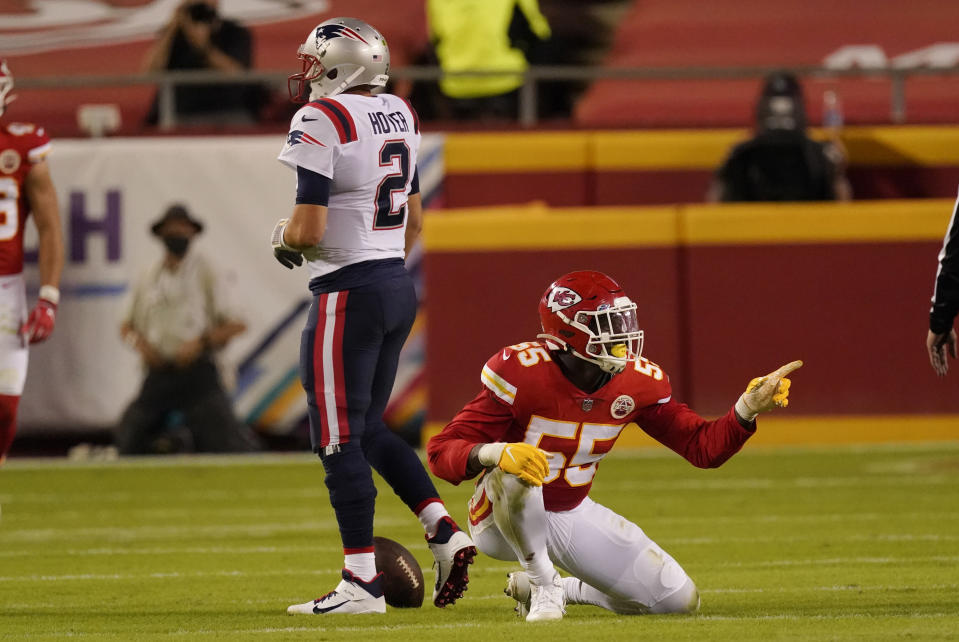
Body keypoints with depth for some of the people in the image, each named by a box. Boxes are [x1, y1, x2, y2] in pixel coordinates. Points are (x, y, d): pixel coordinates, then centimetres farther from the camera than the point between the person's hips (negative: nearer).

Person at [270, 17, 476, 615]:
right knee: (370, 429, 20)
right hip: (398, 286, 8)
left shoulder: (321, 123, -15)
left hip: (349, 294, -8)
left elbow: (309, 230, -19)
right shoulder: (399, 116, 10)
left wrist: (282, 235, 2)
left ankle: (362, 583, -2)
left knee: (340, 440, -2)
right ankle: (445, 532, 8)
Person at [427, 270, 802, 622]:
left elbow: (703, 447, -3)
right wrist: (495, 454, -48)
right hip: (505, 519, -5)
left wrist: (749, 407, -20)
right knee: (513, 470, -42)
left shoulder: (638, 383, -10)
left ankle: (568, 589, 22)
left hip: (572, 516, 5)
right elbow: (442, 451, -27)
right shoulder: (521, 372, -26)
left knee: (679, 600, -1)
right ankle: (542, 585, -17)